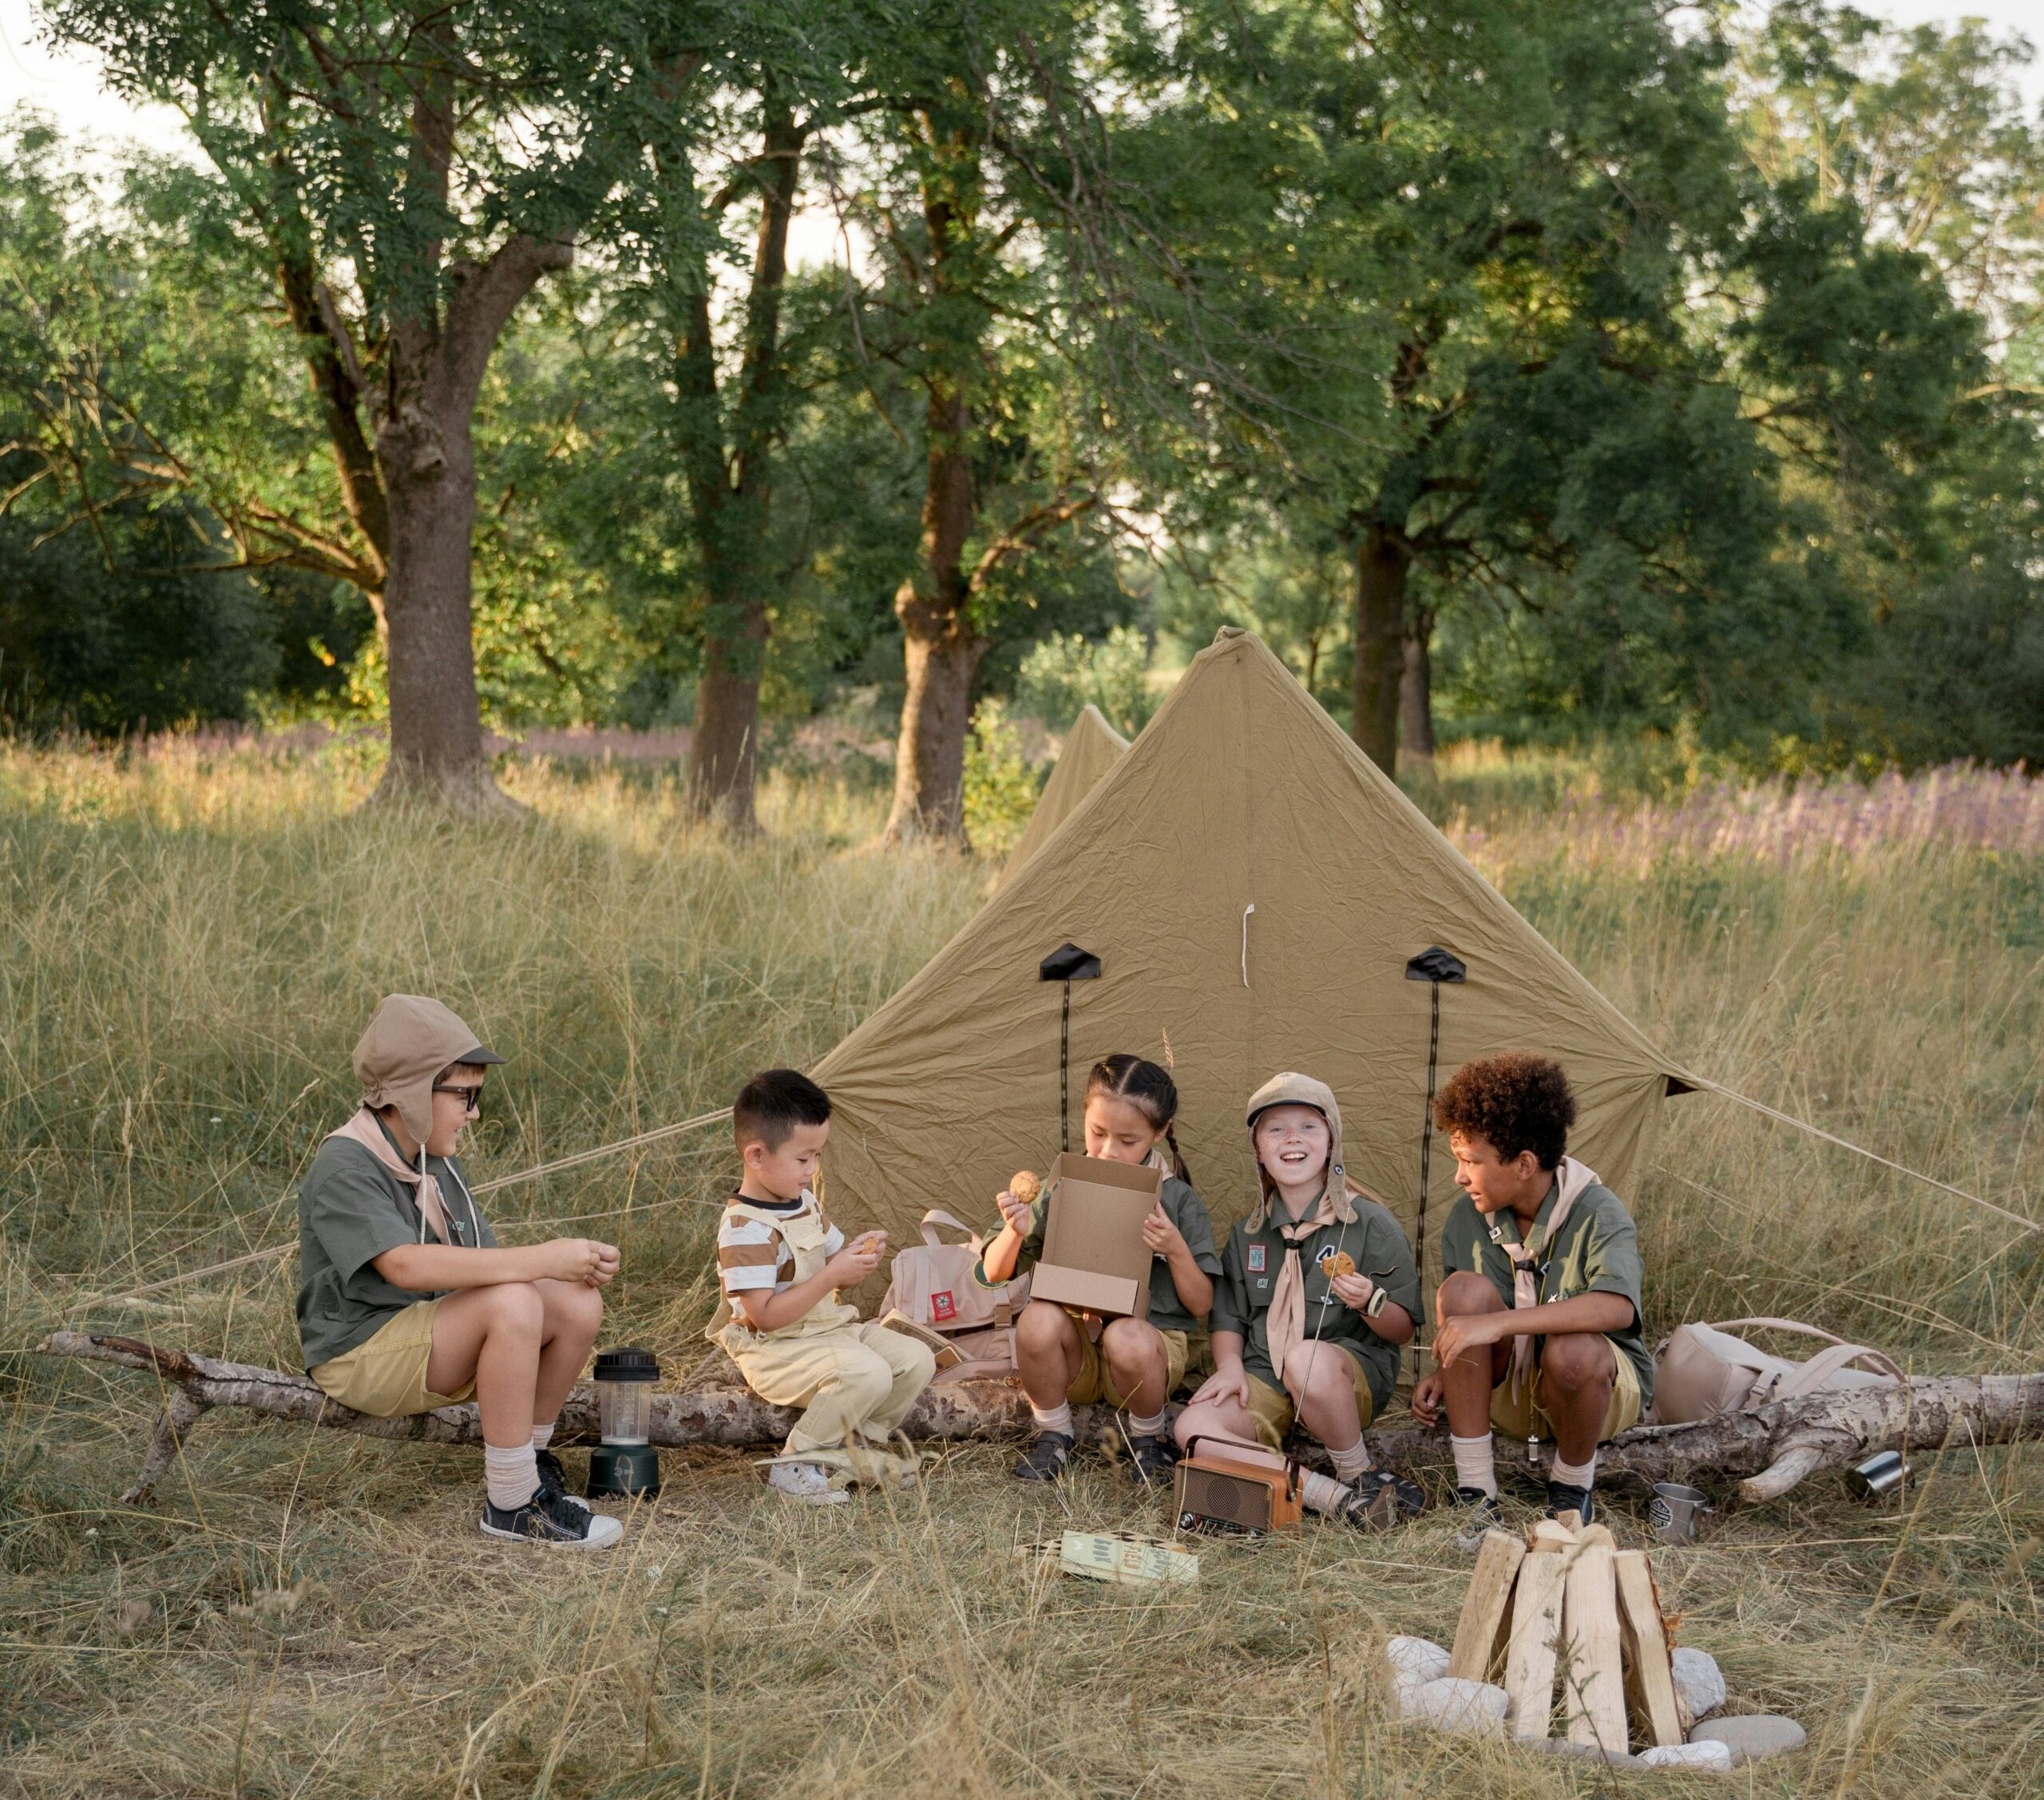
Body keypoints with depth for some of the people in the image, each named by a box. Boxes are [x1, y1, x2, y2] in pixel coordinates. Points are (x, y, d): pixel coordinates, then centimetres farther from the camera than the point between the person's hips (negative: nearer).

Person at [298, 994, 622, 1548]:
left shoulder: (437, 1164, 11)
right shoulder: (343, 1171, -19)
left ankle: (530, 1460, 6)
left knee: (579, 1303, -11)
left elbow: (483, 1261, 7)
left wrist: (576, 1266, -14)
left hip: (435, 1342, 8)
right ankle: (511, 1504, -22)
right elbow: (406, 1265, -34)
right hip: (362, 1353, -8)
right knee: (511, 1304, -31)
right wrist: (541, 1259, -35)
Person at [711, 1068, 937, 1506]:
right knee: (868, 1373, -31)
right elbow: (765, 1314, -26)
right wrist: (832, 1276, -27)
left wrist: (855, 1254, -3)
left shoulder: (806, 1204, 9)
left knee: (916, 1359, -2)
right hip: (776, 1350, -9)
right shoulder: (745, 1229, -22)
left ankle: (855, 1445, 14)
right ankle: (796, 1465, -15)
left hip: (831, 1328, 9)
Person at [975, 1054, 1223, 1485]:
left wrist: (1176, 1250, -17)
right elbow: (994, 1275, 5)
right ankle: (1053, 1434, -5)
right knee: (1038, 1319, -31)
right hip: (1076, 1354, 2)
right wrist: (1015, 1232, -16)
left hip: (1151, 1342, -1)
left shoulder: (1179, 1202, 0)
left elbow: (1200, 1305, 1)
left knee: (1127, 1338, -36)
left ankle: (1148, 1440, -5)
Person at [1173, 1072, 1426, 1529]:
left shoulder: (1371, 1224, 0)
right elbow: (1229, 1318, 18)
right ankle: (1337, 1497, -30)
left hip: (1356, 1374, -4)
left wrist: (1369, 1302, -21)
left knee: (1308, 1359, -40)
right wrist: (1230, 1365, -3)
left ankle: (1362, 1481, -15)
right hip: (1264, 1378, 4)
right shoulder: (1247, 1234, 14)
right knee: (1194, 1428, -27)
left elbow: (1403, 1330, 1)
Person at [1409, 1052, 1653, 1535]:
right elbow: (1460, 1314, 10)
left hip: (1603, 1384, -4)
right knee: (1465, 1289, -25)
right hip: (1507, 1386, 4)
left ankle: (1573, 1486, -7)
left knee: (1571, 1349, -40)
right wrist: (1442, 1374, -11)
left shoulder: (1597, 1214, -22)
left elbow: (1617, 1307, -42)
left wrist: (1500, 1323, -46)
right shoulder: (1467, 1218, -6)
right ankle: (1475, 1493, -22)